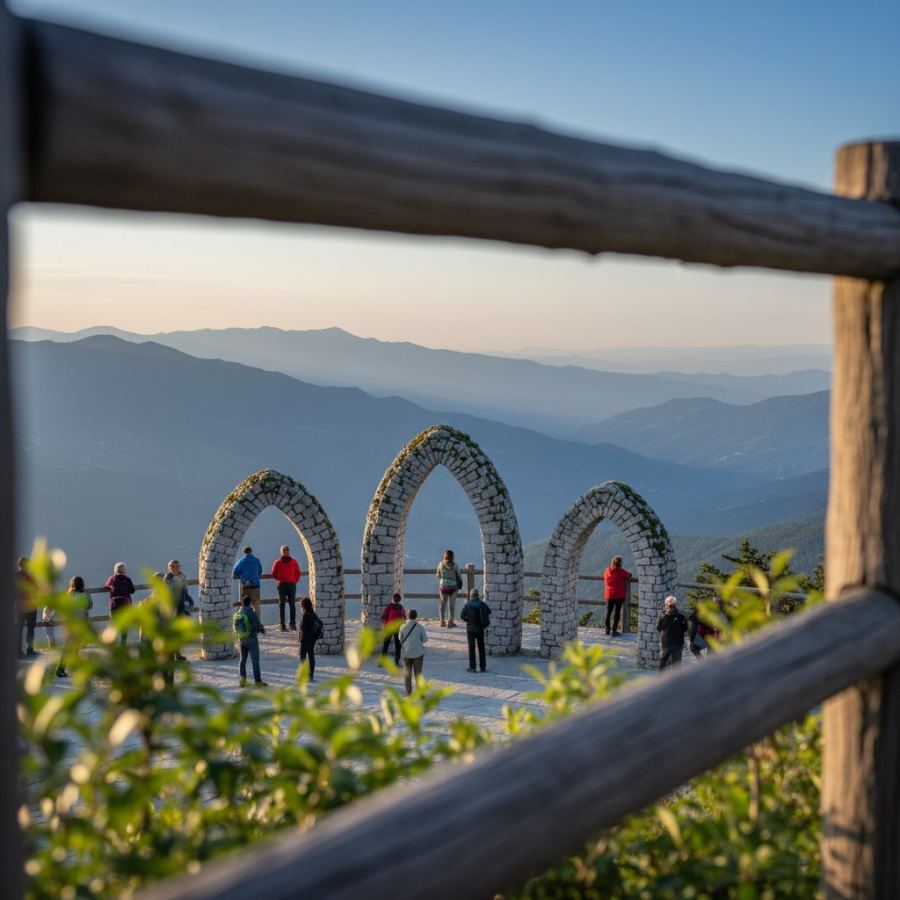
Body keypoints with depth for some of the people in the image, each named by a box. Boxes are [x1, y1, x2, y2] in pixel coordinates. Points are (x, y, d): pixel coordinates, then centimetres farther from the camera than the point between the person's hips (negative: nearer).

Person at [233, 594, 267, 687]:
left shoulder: (236, 614, 0)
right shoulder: (251, 613, -18)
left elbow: (234, 628, 6)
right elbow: (258, 626, -18)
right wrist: (262, 630, 4)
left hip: (241, 640, 6)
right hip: (251, 639, -6)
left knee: (243, 660, 16)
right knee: (255, 660, 0)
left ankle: (243, 680, 18)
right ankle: (257, 681, 2)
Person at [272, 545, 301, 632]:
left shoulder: (277, 562, 1)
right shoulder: (294, 562, 1)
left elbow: (273, 574, 3)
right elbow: (298, 574, -1)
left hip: (281, 584, 0)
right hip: (291, 584, 0)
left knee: (281, 605, 4)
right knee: (292, 604, 6)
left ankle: (283, 625, -1)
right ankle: (293, 623, -2)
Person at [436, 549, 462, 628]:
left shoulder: (441, 564, -4)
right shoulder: (455, 566, -10)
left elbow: (438, 576, 5)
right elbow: (459, 577, -4)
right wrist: (459, 585, 13)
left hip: (443, 585, 3)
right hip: (453, 586, -3)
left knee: (443, 604, 14)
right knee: (452, 604, 4)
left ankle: (442, 621, 18)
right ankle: (450, 622, 3)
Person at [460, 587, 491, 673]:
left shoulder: (468, 604, -9)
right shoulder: (482, 603, -5)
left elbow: (462, 616, -12)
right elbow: (489, 612, 5)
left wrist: (466, 619, 8)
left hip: (470, 628, -2)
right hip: (480, 628, 2)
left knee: (471, 647, 1)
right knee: (481, 647, 11)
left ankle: (472, 667, -2)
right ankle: (483, 667, 12)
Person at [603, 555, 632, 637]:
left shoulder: (607, 571, 4)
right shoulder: (621, 571, -7)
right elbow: (629, 575, 3)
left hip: (609, 595, 4)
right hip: (620, 595, -4)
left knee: (608, 612, 14)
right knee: (617, 612, 0)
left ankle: (607, 630, 20)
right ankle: (614, 631, -2)